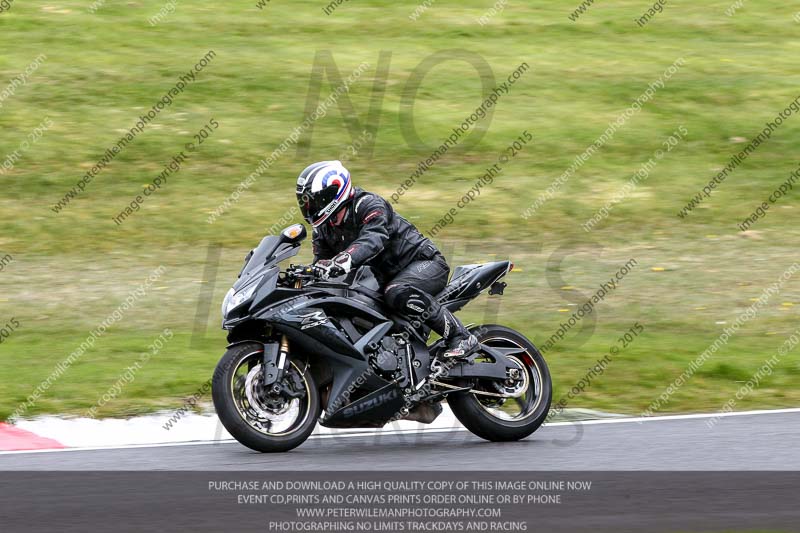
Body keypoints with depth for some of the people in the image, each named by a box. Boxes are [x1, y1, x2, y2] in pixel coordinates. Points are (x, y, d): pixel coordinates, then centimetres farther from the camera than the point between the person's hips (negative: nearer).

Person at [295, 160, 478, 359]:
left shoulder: (367, 204, -19)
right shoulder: (322, 230, 6)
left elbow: (374, 238, -38)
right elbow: (320, 265, 4)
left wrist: (346, 259, -56)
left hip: (424, 261, -9)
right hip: (385, 274, 9)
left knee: (397, 293, -39)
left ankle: (461, 336, -29)